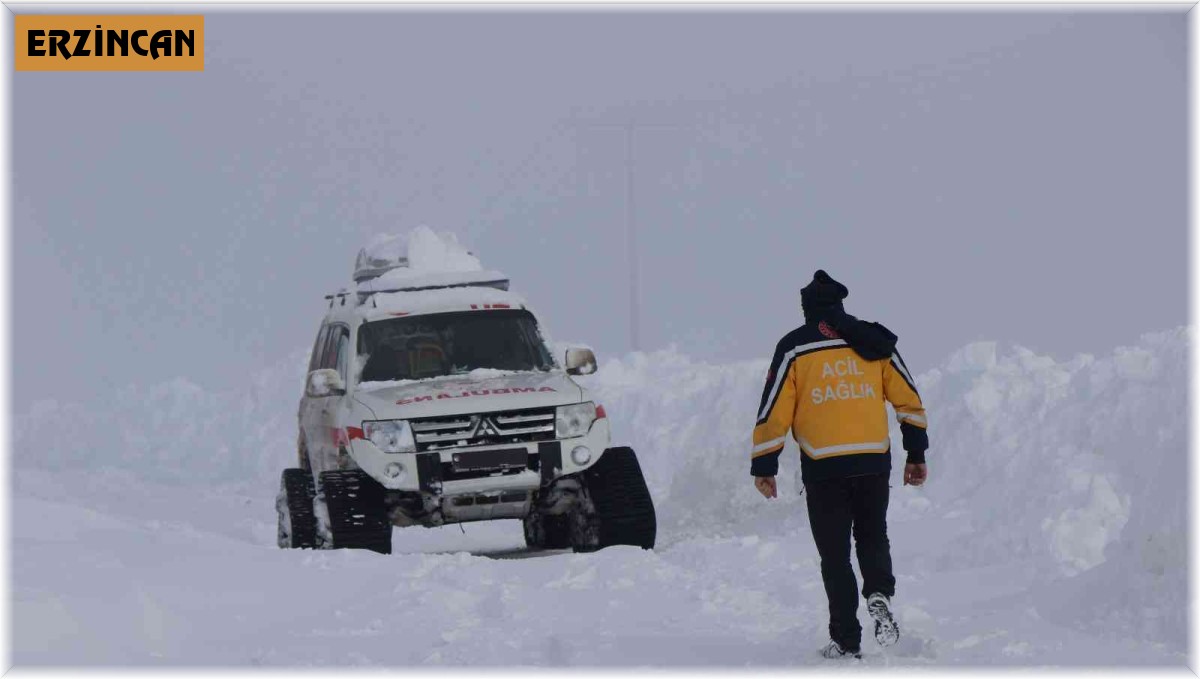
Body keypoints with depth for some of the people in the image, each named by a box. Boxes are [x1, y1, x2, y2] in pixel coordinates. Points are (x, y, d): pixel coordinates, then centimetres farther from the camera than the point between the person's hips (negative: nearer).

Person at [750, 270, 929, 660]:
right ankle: (880, 595, -9)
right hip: (874, 463, 2)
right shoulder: (874, 342, 8)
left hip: (824, 468, -2)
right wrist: (916, 455, 18)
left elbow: (773, 411, -2)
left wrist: (764, 467, 4)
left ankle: (846, 640, 5)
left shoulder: (794, 347, 0)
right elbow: (909, 399, 10)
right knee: (873, 537, 20)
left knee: (835, 555, 7)